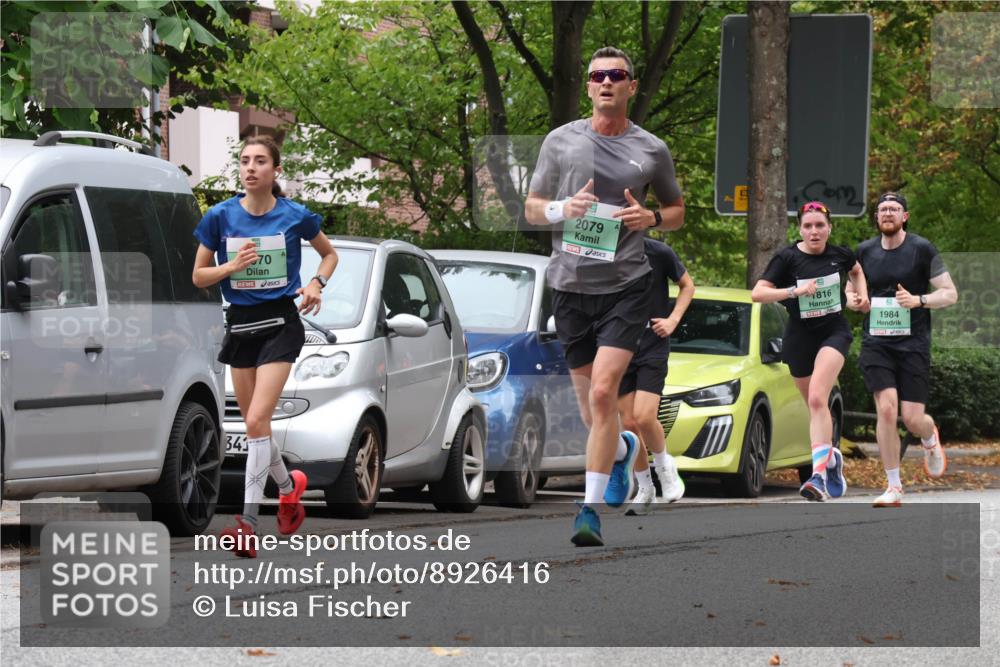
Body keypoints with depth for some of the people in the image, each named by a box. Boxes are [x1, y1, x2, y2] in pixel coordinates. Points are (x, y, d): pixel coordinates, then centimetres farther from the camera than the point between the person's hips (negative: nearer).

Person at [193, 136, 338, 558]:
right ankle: (290, 485, 38)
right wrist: (232, 266, -14)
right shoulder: (220, 217, -2)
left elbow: (329, 254, 13)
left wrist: (317, 283, -6)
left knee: (257, 420, -16)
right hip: (240, 324, 4)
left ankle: (248, 521, -18)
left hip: (280, 324, -4)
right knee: (254, 424, 10)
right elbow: (198, 276, 4)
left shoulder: (295, 217, -5)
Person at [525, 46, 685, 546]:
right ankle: (623, 449, 45)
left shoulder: (651, 150, 5)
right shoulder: (561, 141, 6)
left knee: (603, 392, -18)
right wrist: (563, 208, -10)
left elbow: (677, 210, 18)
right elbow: (531, 208, 12)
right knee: (590, 408, 10)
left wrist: (650, 218, -5)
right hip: (570, 285, 2)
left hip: (626, 285, -2)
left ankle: (590, 510, -14)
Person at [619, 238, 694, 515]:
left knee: (644, 417, -17)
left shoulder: (659, 253, -10)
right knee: (629, 424, 2)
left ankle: (664, 466, 12)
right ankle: (645, 490, 18)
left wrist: (673, 320, -7)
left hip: (653, 348, -3)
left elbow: (687, 285, 5)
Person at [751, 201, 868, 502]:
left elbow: (856, 271, 24)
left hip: (834, 333, -1)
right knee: (816, 406, 12)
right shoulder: (787, 258, -9)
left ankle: (820, 473, -30)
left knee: (817, 398, -22)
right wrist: (795, 290, -26)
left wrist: (862, 294, 6)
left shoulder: (840, 254, -1)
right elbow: (757, 293, -17)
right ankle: (831, 457, 39)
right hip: (799, 338, 1)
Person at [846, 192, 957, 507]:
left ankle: (930, 439, 35)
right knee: (886, 408, -15)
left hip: (913, 343, -2)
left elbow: (950, 294, -2)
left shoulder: (922, 249, -3)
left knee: (912, 418, -6)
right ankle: (893, 488, -7)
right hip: (876, 343, 2)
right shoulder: (865, 251, 7)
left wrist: (918, 300, -20)